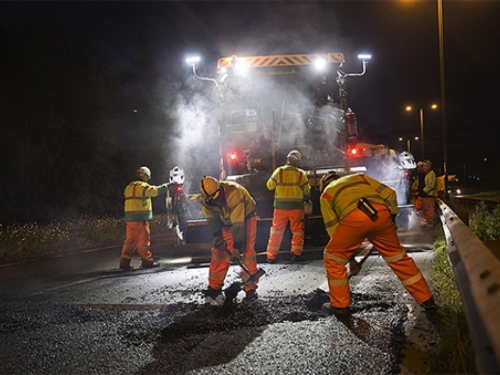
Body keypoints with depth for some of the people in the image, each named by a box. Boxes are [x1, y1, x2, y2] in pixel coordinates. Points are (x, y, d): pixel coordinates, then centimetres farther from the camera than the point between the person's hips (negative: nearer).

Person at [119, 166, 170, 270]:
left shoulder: (130, 186, 18)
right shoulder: (142, 186, -10)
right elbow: (157, 190, -16)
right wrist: (167, 185, -3)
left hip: (129, 218, 8)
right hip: (140, 218, -8)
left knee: (130, 239, 11)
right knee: (143, 240, -1)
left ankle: (124, 262, 10)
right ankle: (147, 261, 5)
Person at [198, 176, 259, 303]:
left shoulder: (234, 193, -41)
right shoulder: (205, 200, -21)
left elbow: (238, 223, -39)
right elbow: (212, 219, -5)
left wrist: (236, 246, -38)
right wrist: (217, 235, -19)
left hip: (245, 218, -5)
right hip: (226, 221, 5)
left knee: (247, 252, -14)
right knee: (219, 251, -3)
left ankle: (250, 289, -9)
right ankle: (214, 287, 3)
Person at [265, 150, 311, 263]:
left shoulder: (279, 171, -5)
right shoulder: (301, 173, -4)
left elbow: (270, 185, 2)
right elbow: (307, 191, 3)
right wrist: (306, 198, 24)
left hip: (280, 206, 1)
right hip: (296, 206, -1)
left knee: (276, 231, 8)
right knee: (297, 231, 10)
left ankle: (271, 256, 9)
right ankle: (296, 254, 8)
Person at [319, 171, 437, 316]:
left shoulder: (326, 194, 29)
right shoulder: (359, 177, 37)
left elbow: (332, 227, 23)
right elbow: (388, 193, 25)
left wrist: (350, 258, 29)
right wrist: (391, 216, 34)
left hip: (353, 217, -3)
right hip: (381, 212, 4)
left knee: (333, 258, 18)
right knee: (398, 256, 20)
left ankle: (340, 305, 20)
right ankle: (426, 299, 26)